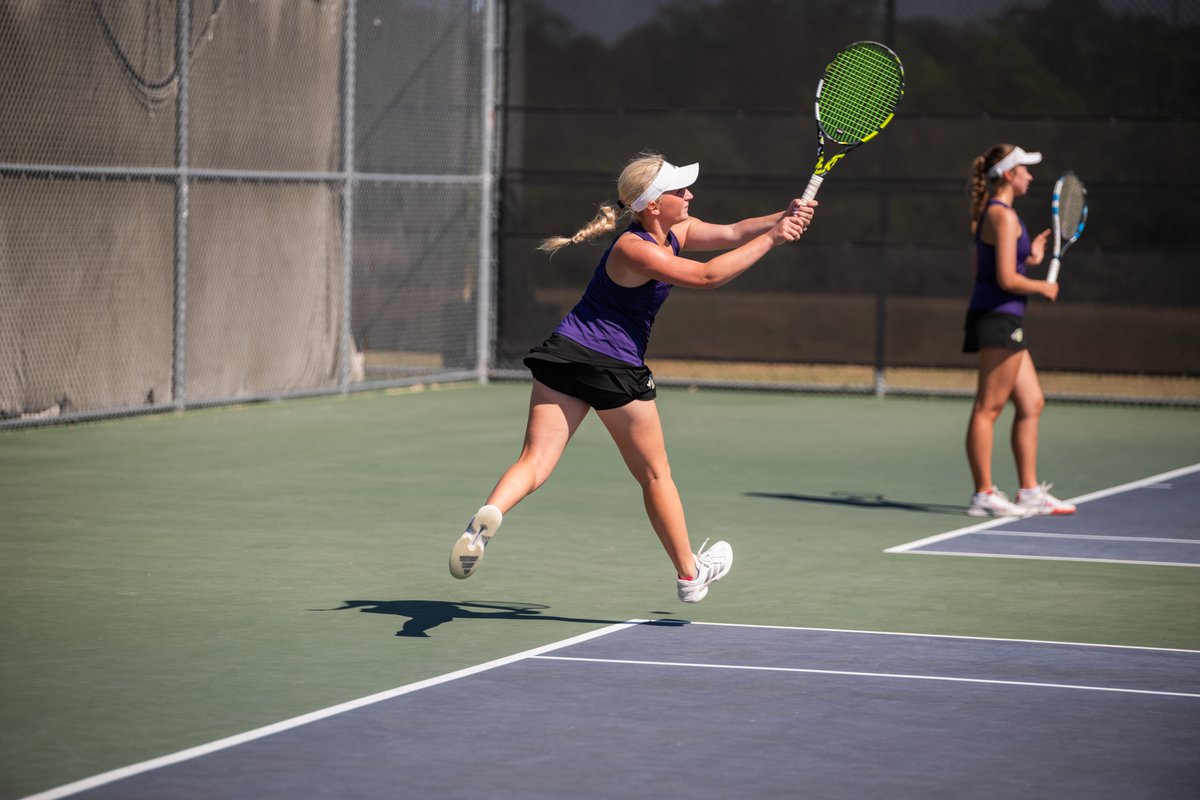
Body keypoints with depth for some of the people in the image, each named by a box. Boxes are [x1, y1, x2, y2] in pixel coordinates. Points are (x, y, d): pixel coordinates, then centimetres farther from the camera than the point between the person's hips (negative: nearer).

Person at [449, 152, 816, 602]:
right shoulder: (634, 248, -20)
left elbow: (732, 233, 7)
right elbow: (707, 277, -26)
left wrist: (782, 218, -9)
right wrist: (771, 239, -23)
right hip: (616, 370, -8)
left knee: (534, 462, -4)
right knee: (655, 475, 12)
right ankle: (690, 573, 28)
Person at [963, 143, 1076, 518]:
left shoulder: (990, 214, 17)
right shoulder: (1004, 216, -14)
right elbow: (1006, 280, -19)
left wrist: (1029, 258, 18)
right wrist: (1043, 288, -5)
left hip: (1004, 320, 10)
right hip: (999, 318, -10)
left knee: (1032, 404, 12)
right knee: (988, 408, -6)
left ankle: (1029, 491, 16)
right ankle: (983, 494, -3)